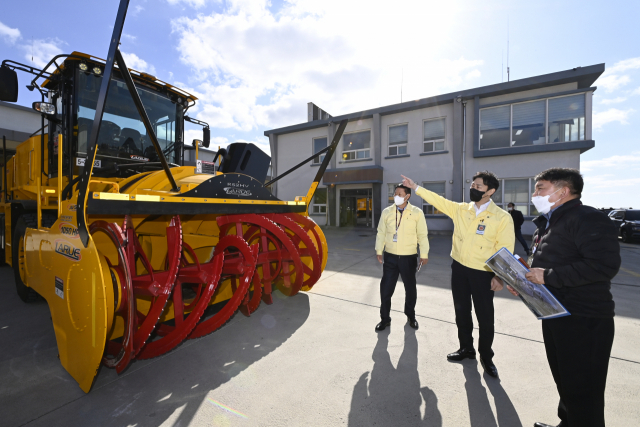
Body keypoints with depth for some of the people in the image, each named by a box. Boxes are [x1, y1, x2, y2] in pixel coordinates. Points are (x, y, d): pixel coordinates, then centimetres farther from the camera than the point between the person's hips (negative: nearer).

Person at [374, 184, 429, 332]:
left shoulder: (417, 212, -6)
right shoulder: (387, 212, 0)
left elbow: (422, 235, -2)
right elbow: (381, 233, 4)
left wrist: (424, 254, -3)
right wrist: (379, 251, 2)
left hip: (409, 257, -1)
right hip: (390, 256, 1)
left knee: (410, 288, 16)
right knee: (386, 288, 6)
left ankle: (411, 316, 41)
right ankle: (385, 318, 26)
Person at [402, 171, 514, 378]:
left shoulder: (502, 217, -10)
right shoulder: (460, 209, 2)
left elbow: (505, 250, -11)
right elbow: (438, 200, 6)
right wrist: (415, 187, 4)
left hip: (483, 273, -4)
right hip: (459, 268, 4)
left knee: (485, 316, 8)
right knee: (461, 311, 16)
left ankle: (486, 356, 33)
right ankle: (466, 348, 38)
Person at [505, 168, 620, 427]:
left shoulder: (588, 219, -15)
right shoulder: (547, 223, 14)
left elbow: (605, 265, -27)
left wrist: (548, 276, -24)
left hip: (584, 320, -9)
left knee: (582, 391, 4)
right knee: (563, 379, 23)